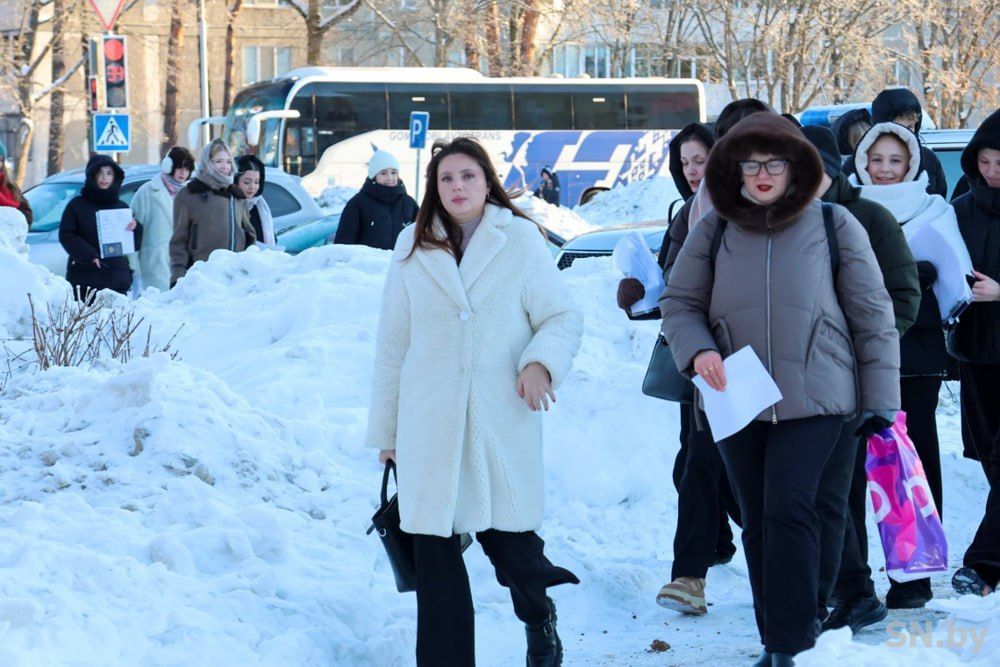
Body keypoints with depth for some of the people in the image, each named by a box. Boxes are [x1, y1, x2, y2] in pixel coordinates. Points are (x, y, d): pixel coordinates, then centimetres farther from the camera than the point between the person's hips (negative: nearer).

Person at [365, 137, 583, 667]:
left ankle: (538, 615, 33)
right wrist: (385, 429, 14)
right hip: (429, 424, 2)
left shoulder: (520, 239, 2)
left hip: (502, 422, -2)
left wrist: (542, 362, -19)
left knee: (508, 539, 0)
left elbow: (563, 316, 1)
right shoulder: (412, 247, 9)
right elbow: (392, 345, 13)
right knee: (433, 553, 0)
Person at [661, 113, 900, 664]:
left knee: (788, 511, -14)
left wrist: (881, 404, -2)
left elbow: (872, 317, 1)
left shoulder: (833, 226, -1)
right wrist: (697, 352, -10)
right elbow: (679, 302, 11)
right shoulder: (714, 231, 5)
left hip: (814, 397, -3)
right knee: (757, 521, 8)